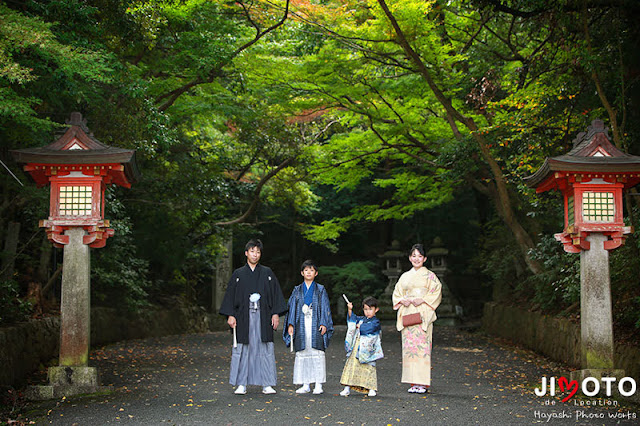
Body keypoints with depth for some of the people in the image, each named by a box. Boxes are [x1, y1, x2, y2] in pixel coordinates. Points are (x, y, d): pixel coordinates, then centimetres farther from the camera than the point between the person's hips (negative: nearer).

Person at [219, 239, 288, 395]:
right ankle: (241, 384, 5)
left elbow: (276, 294, 8)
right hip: (243, 317, 0)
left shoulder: (267, 273, 10)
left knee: (265, 350, -2)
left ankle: (267, 384, 2)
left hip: (263, 317, 0)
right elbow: (230, 295, 6)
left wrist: (276, 313, -2)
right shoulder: (238, 274, 9)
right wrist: (230, 315, -3)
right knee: (242, 350, -2)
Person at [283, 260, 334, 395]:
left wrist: (324, 324, -7)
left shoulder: (320, 290, 8)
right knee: (302, 354, 0)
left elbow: (325, 308, 4)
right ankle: (306, 385, 6)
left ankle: (318, 385, -2)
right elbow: (292, 307, 11)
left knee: (317, 353, -6)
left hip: (316, 326, -2)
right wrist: (290, 324, 1)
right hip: (301, 326, 2)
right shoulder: (297, 290, 12)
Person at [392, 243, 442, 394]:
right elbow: (396, 294, 17)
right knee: (409, 346, 0)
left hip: (423, 315, -4)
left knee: (422, 346, -9)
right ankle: (413, 383, 5)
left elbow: (437, 293, -2)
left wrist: (422, 300, -14)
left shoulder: (429, 276, 5)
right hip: (407, 315, 4)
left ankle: (423, 383, -5)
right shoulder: (405, 276, 17)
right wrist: (403, 301, -3)